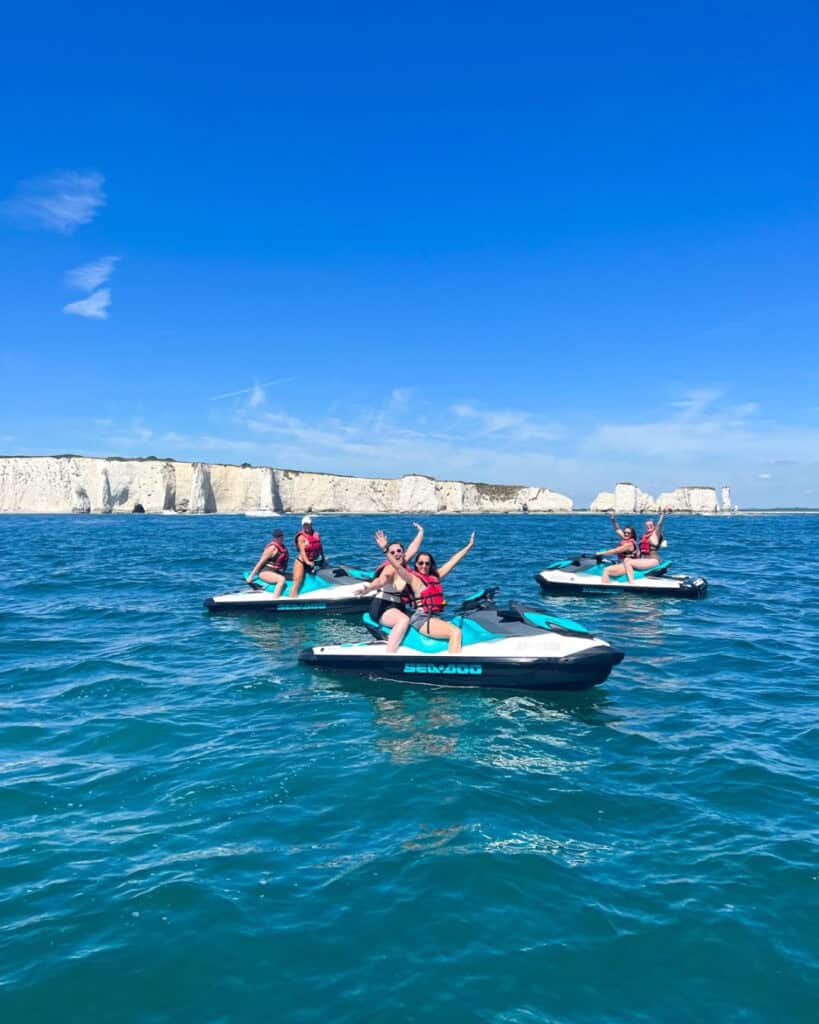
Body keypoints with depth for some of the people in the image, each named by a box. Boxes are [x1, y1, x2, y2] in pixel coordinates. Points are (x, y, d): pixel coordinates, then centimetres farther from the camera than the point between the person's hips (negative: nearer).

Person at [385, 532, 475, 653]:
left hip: (436, 618, 7)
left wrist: (469, 546, 25)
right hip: (422, 619, -7)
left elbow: (453, 561, 22)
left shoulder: (435, 576, 18)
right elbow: (398, 566, -13)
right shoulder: (414, 578, 1)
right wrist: (386, 550, -24)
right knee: (455, 632, -25)